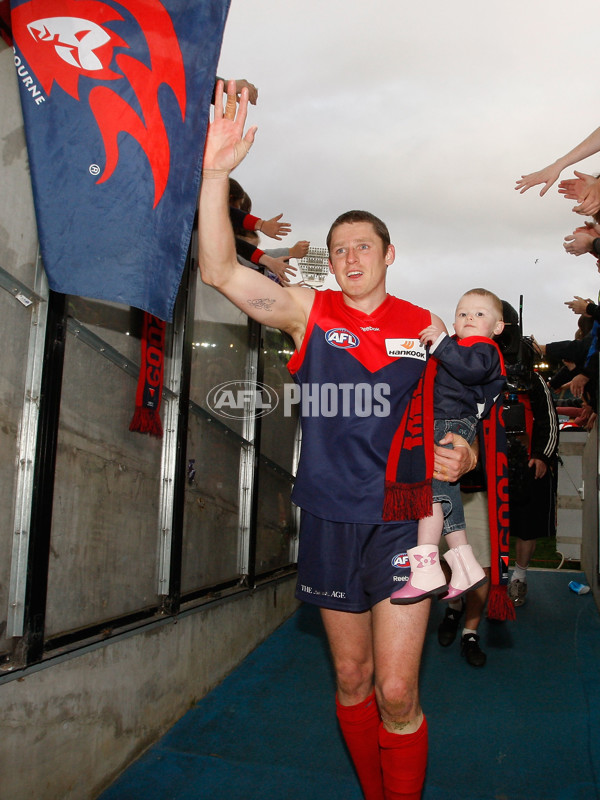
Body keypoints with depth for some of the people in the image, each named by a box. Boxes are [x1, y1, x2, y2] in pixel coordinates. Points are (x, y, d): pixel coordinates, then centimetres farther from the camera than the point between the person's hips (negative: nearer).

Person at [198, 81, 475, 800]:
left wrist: (462, 457, -13)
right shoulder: (310, 313, 2)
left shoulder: (426, 327, 4)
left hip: (402, 519, -1)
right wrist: (215, 174, -21)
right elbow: (219, 270, -11)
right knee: (351, 682, 15)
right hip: (331, 520, 1)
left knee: (396, 692, -3)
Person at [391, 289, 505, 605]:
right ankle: (465, 567, 20)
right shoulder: (459, 347, 30)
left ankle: (426, 570, -30)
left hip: (454, 424, -11)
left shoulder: (484, 349, 0)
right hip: (440, 425, 11)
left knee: (430, 484, -24)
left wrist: (440, 342, -24)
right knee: (445, 490, 12)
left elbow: (471, 368, -24)